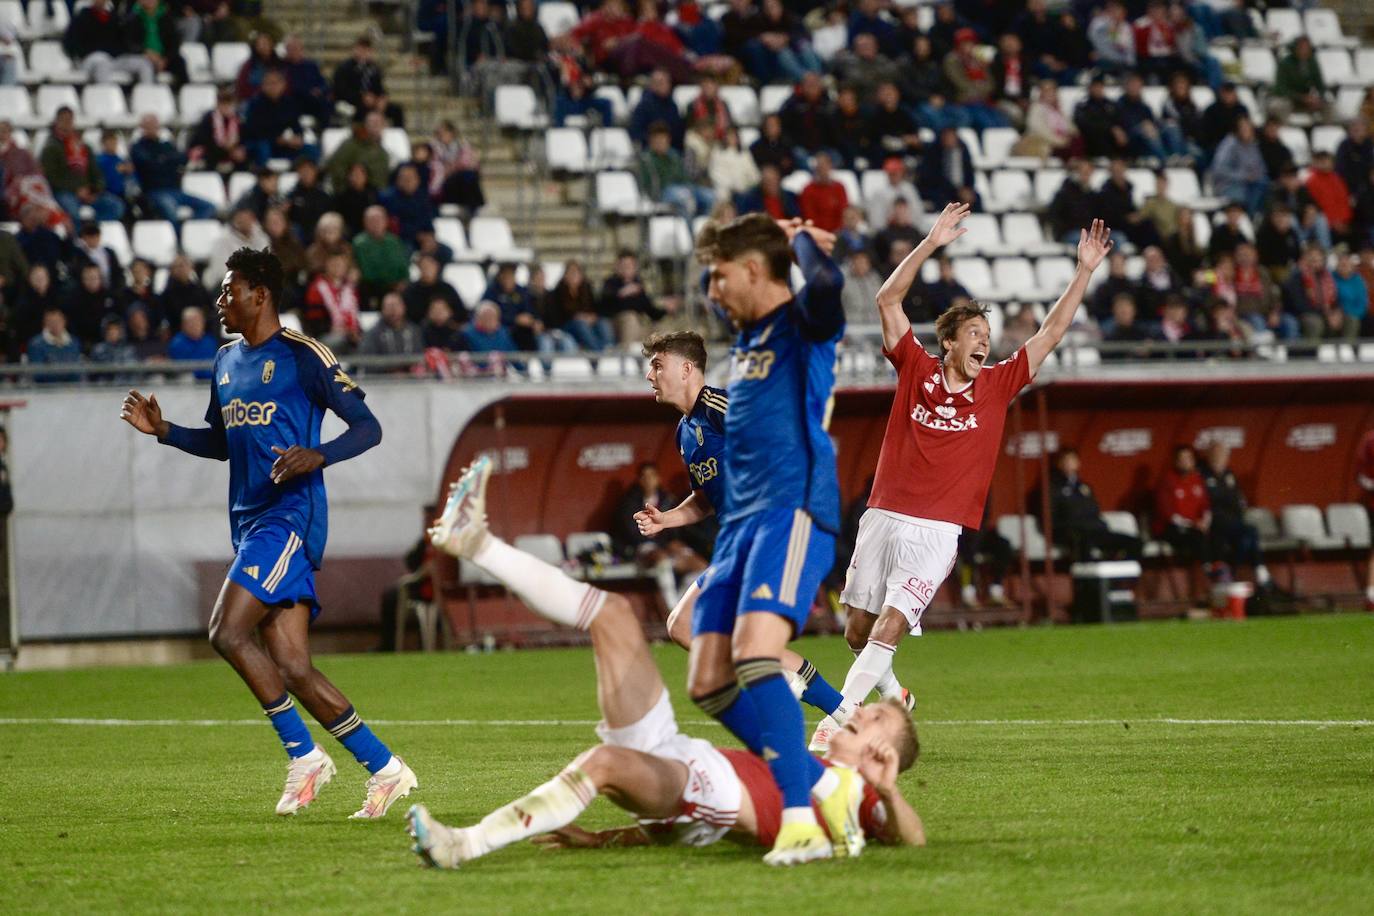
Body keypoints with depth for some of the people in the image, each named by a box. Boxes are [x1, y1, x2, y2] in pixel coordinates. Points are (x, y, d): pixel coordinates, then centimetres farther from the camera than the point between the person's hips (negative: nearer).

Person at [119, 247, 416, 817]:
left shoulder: (302, 356, -6)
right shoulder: (227, 361, 18)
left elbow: (367, 428, -8)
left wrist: (317, 456, -25)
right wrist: (162, 430, 15)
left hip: (288, 517, -8)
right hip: (251, 523, 8)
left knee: (228, 631, -20)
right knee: (292, 670, 1)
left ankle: (302, 753, -9)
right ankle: (384, 768, 7)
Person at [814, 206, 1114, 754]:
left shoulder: (997, 386, 7)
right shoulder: (916, 370, 4)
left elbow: (1052, 331, 7)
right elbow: (888, 300, -2)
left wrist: (1085, 272, 1)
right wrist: (932, 243, -8)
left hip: (937, 532, -1)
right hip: (884, 517, 1)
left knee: (891, 625, -16)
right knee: (858, 628, 6)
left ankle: (840, 720, -14)